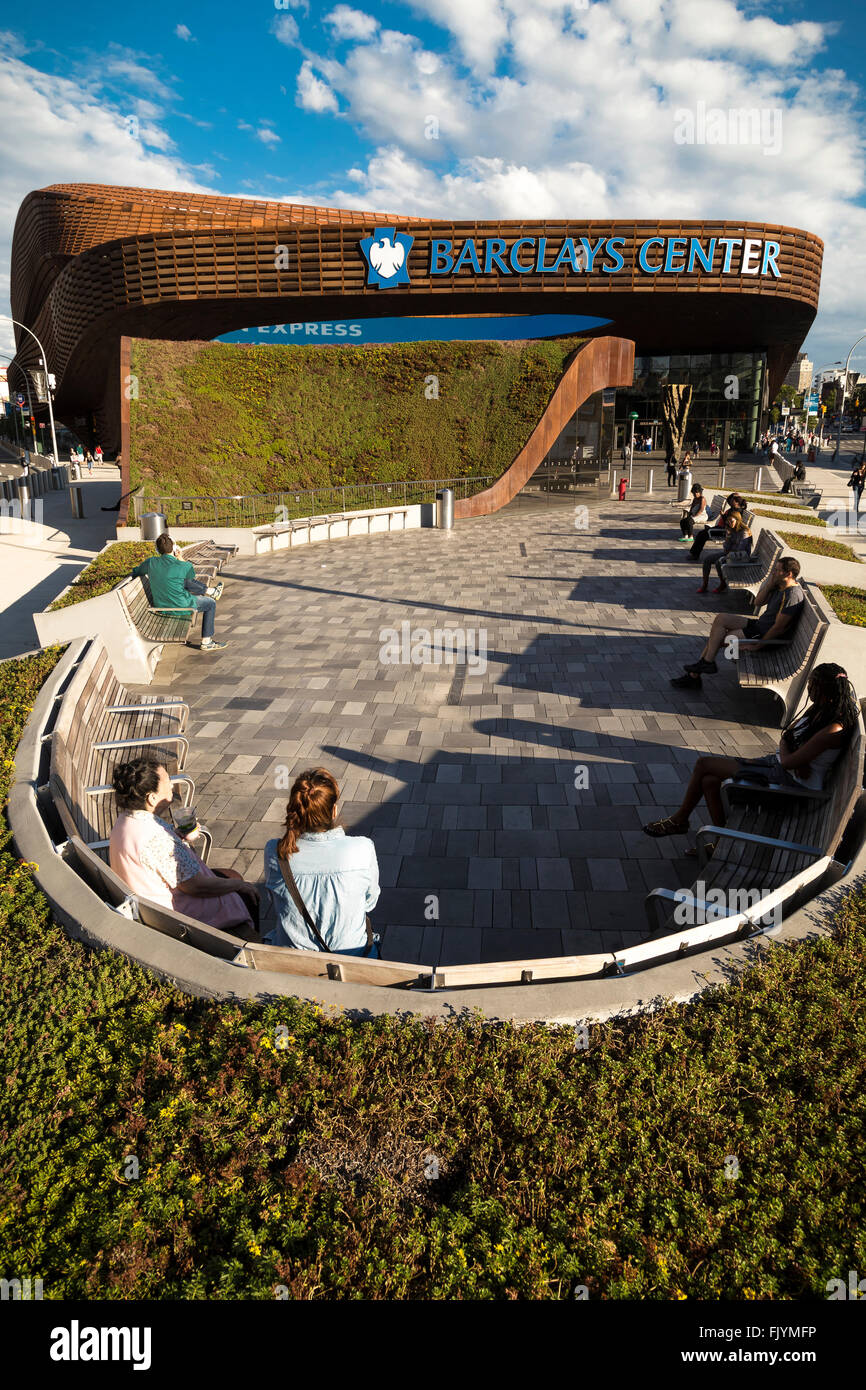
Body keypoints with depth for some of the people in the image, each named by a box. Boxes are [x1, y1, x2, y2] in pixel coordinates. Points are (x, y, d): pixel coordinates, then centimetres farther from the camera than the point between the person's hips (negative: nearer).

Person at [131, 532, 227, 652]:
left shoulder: (151, 562, -9)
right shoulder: (184, 566, -20)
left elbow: (135, 573, 9)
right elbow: (191, 576, 4)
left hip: (159, 606, 6)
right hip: (180, 607, -6)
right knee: (211, 603, 18)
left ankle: (210, 591, 47)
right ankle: (206, 642, 21)